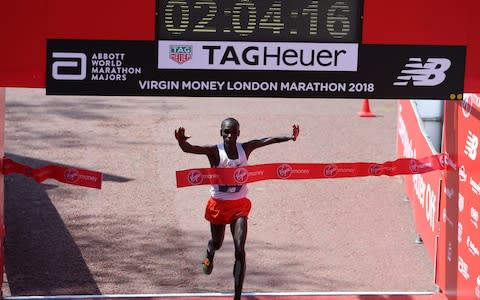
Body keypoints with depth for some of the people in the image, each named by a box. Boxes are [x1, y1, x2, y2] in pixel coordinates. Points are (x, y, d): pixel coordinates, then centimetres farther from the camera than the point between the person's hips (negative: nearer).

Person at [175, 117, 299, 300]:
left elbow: (269, 140, -13)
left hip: (239, 205, 1)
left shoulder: (245, 148, -9)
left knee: (240, 250, -12)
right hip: (218, 204, -1)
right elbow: (188, 148, -33)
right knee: (217, 243, 22)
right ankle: (209, 255, 64)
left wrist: (291, 137, -30)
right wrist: (181, 141, -56)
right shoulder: (214, 151, -18)